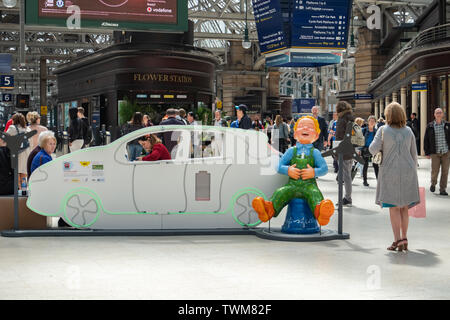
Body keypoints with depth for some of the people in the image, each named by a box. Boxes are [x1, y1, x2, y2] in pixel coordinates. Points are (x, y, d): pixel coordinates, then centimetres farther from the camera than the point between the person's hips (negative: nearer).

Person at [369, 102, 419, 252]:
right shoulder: (408, 131, 5)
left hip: (390, 171, -3)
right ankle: (404, 238, 14)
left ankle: (397, 240, -4)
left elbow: (373, 149, -10)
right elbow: (414, 155, 9)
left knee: (394, 207, 0)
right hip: (407, 172, 3)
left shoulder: (383, 130, -5)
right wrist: (413, 173, 18)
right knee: (404, 207, 12)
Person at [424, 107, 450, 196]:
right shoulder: (430, 126, 2)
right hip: (435, 153, -1)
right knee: (435, 171, -1)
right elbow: (426, 140, 4)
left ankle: (442, 189, 12)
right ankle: (433, 184, 27)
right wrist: (427, 153, 1)